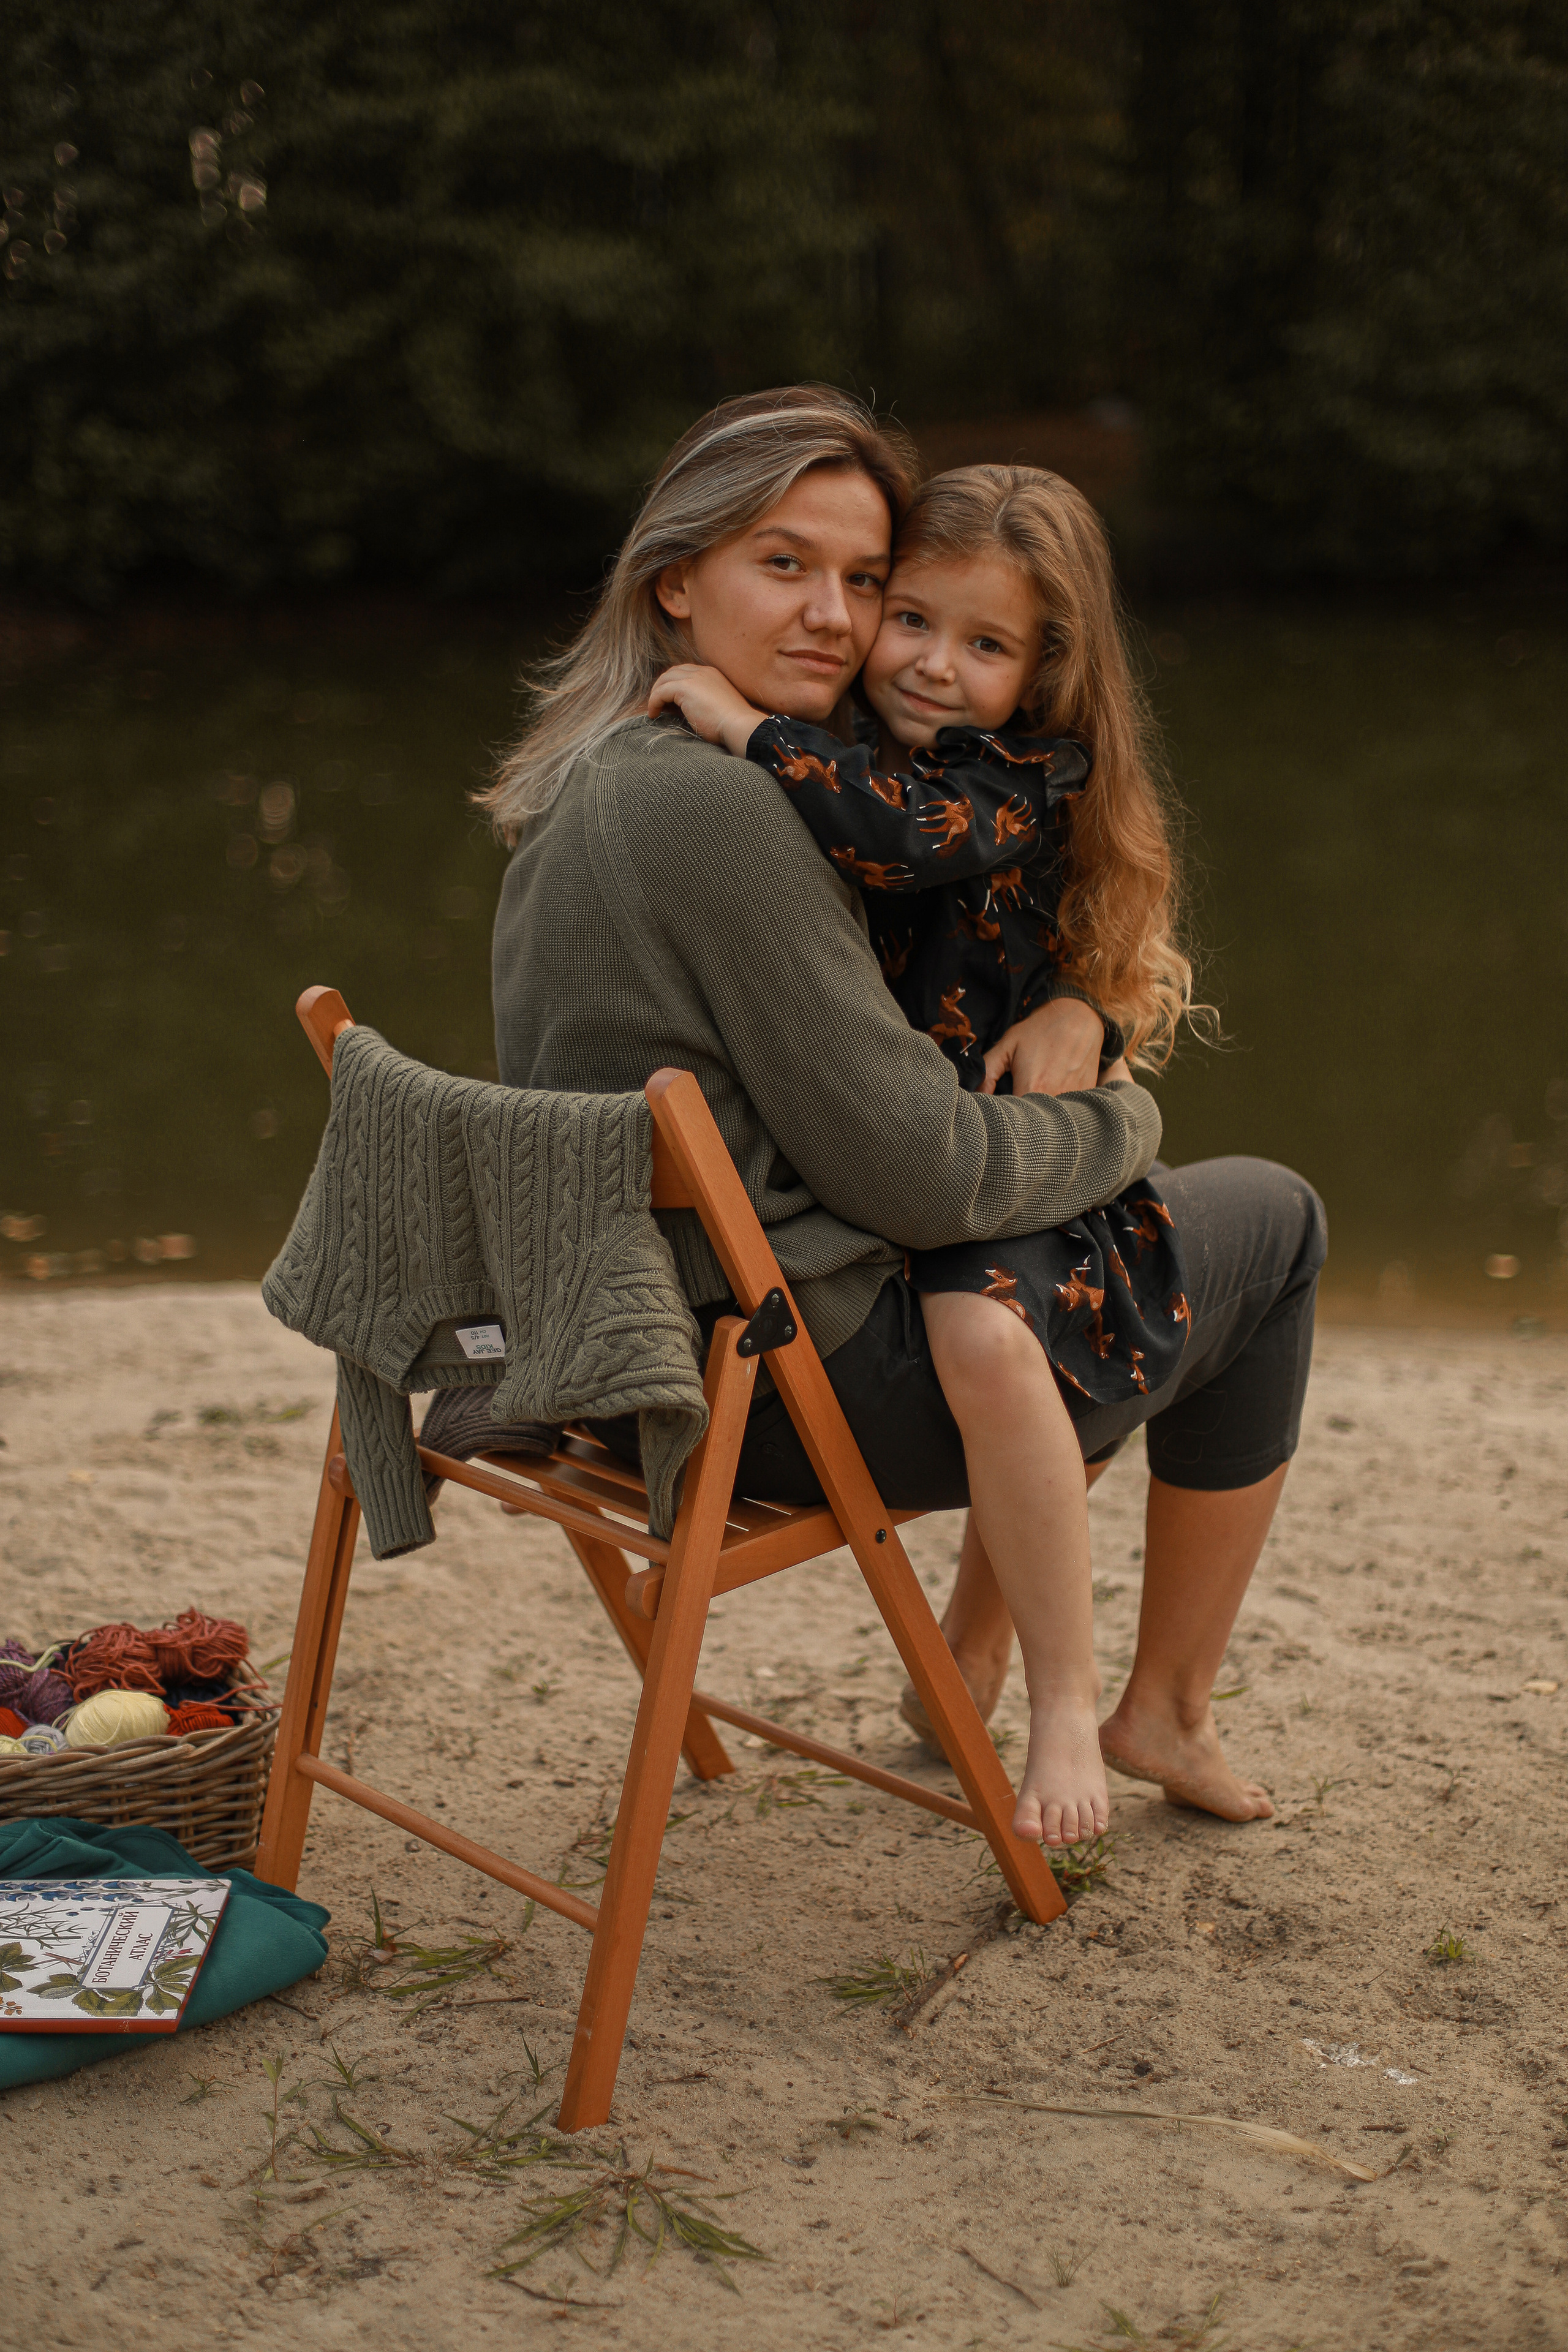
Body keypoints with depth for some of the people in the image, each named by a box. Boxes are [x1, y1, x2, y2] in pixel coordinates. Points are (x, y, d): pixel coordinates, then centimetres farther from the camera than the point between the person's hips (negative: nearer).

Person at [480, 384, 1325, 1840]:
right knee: (1271, 1223, 12)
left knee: (1107, 1225, 32)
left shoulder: (596, 785, 7)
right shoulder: (714, 806, -25)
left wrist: (1069, 1010, -2)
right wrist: (1121, 1122, -5)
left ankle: (972, 1659, 33)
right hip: (806, 1390, -9)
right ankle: (1166, 1710, 23)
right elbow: (917, 1172, -23)